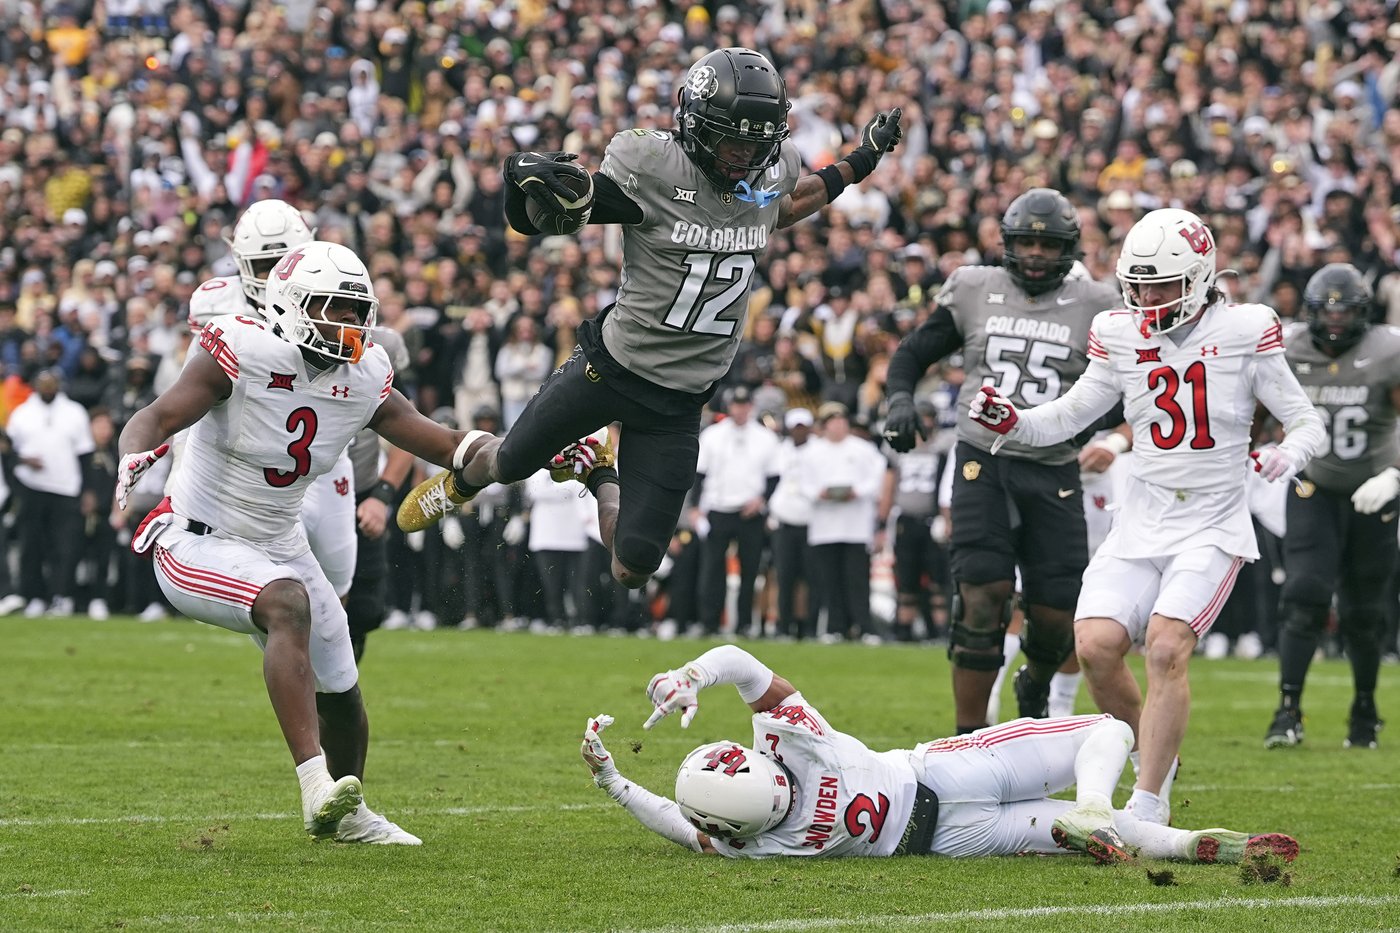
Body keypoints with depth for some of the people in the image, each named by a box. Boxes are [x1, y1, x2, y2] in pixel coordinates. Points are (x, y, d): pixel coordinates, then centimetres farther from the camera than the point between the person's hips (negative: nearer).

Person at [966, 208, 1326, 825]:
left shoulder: (1243, 334, -6)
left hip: (1213, 526, -4)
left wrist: (1288, 455, -23)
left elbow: (1307, 423, -1)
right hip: (1141, 523, 4)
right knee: (1097, 644, -14)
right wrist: (1011, 421, -6)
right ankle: (1154, 752, 13)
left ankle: (1148, 807, -18)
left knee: (1166, 644, -23)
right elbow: (1068, 416, 12)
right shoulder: (1122, 338, 4)